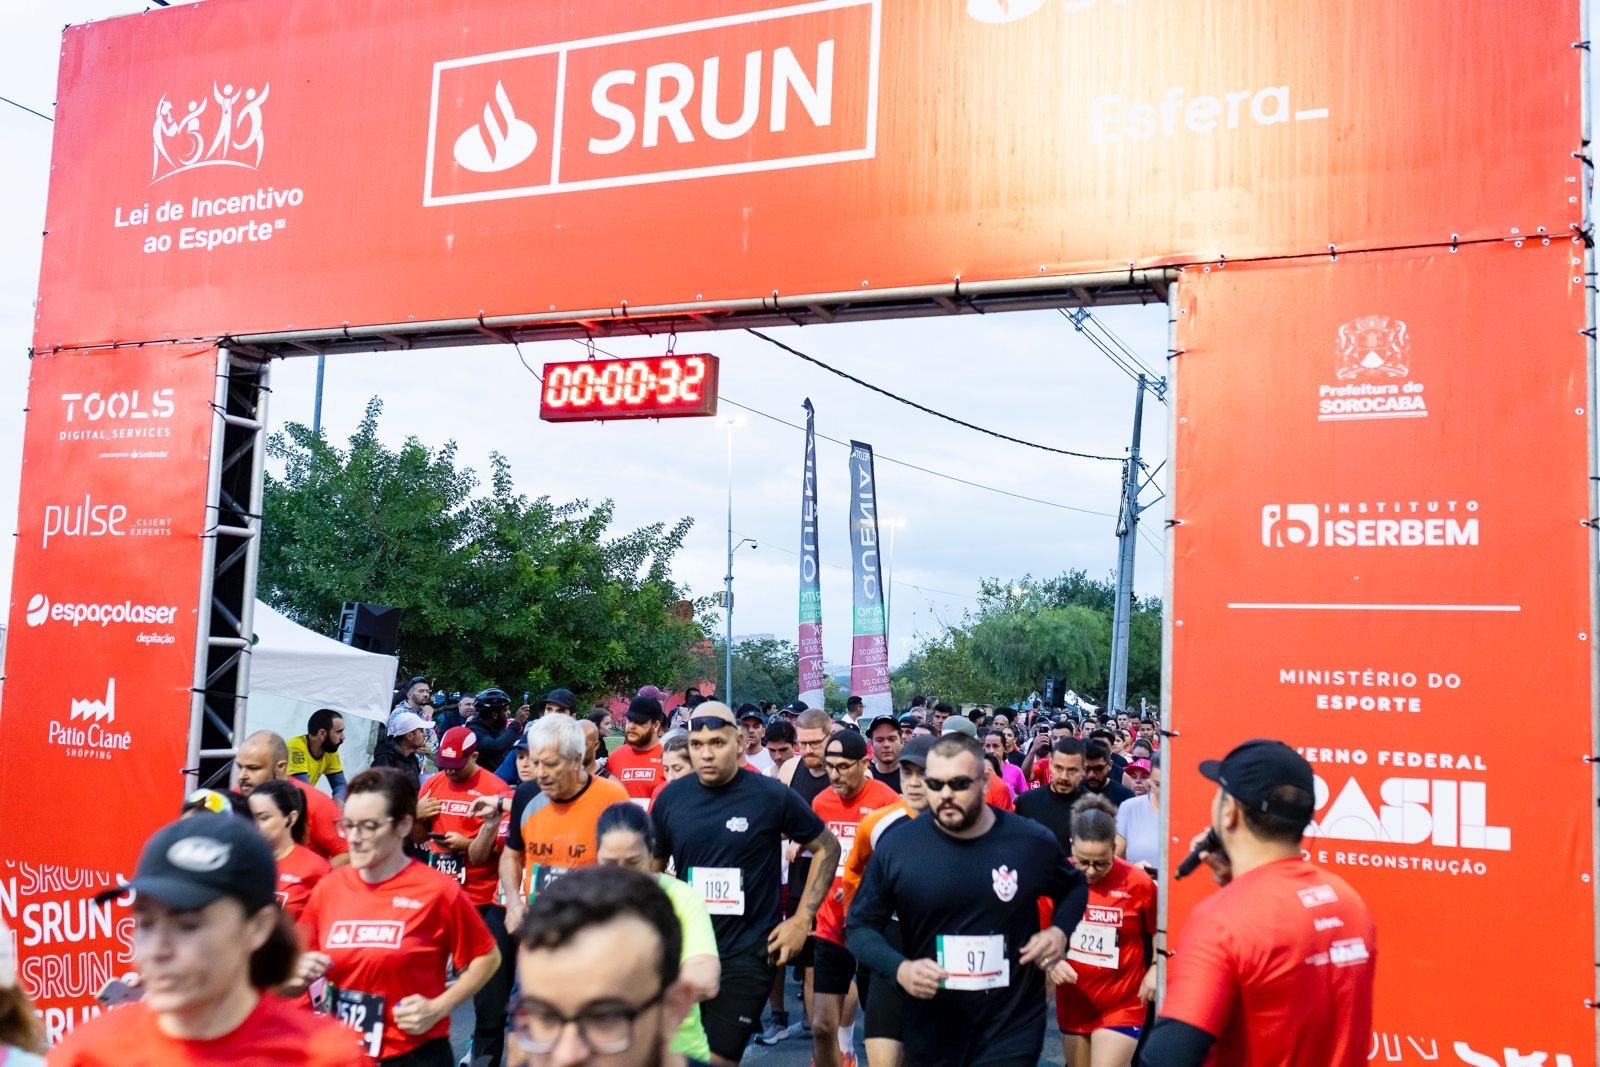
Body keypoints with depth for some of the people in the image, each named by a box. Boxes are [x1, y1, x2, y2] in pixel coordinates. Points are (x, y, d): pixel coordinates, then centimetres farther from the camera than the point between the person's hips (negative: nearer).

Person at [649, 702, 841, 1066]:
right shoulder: (671, 797, -1)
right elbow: (652, 868, 14)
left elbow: (827, 848, 2)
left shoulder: (772, 796, -10)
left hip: (747, 953, -4)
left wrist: (802, 918, -3)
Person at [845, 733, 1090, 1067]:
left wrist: (1060, 930, -4)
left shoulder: (1032, 842, -6)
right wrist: (899, 967, -16)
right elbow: (858, 926, 2)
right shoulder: (896, 846, -8)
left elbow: (1075, 887, 16)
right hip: (929, 1033, 1)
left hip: (1012, 1031, -1)